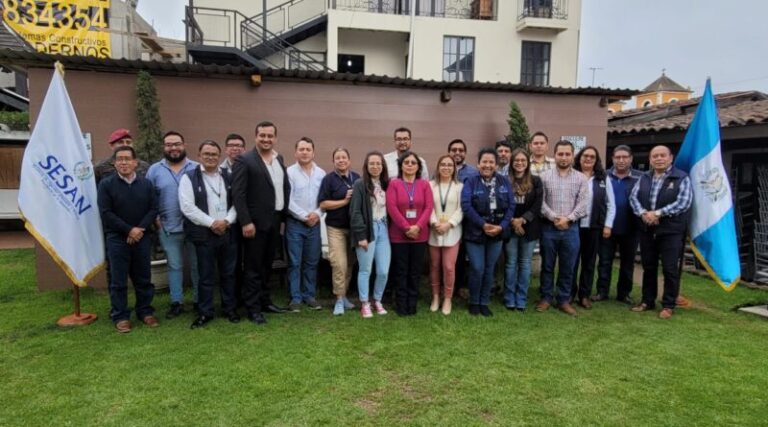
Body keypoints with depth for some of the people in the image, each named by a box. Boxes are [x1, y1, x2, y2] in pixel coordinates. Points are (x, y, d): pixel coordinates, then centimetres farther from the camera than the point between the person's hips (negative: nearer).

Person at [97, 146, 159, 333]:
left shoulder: (146, 183, 5)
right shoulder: (106, 184, -4)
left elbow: (153, 209, 2)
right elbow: (105, 213, -9)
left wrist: (140, 229, -12)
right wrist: (129, 230, -13)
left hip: (142, 238, 2)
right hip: (117, 239, -2)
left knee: (143, 278, 10)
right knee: (118, 280, 5)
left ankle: (145, 311, 23)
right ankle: (120, 316, 16)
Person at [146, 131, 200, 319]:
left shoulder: (197, 168, 2)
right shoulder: (154, 170, 5)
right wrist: (154, 219, -2)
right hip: (168, 228, 1)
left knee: (197, 265, 7)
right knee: (174, 266, 9)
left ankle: (199, 300, 19)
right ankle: (176, 302, 20)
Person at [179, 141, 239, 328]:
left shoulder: (228, 177, 9)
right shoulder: (189, 178, -3)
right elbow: (187, 207, -11)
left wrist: (227, 221, -10)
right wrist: (212, 223, -15)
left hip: (228, 232, 3)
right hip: (204, 234, -3)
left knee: (228, 273, 12)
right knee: (206, 276, 5)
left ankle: (230, 309, 25)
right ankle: (205, 312, 18)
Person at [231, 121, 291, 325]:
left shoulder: (279, 159, 11)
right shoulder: (244, 160, -9)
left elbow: (286, 187, 15)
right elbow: (238, 193, -14)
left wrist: (284, 214, 9)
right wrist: (246, 222, -19)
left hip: (275, 221, 6)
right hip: (256, 222, -6)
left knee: (267, 265, 16)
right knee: (254, 267, 3)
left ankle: (265, 301, 28)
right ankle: (253, 308, 13)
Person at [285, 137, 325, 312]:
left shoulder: (321, 173, 5)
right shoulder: (289, 172, -6)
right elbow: (288, 200, -11)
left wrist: (317, 214, -10)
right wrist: (304, 216, -11)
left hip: (314, 223, 3)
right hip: (295, 223, -3)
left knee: (312, 262, 10)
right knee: (294, 263, 2)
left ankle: (309, 296, 22)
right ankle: (295, 298, 12)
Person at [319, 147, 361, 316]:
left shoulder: (357, 178, 8)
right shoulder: (329, 179, -4)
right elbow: (323, 204, -10)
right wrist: (345, 201, -16)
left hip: (355, 226, 4)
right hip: (336, 227, -4)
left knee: (350, 263, 11)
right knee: (339, 264, -9)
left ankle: (344, 295, 24)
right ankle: (339, 299, 2)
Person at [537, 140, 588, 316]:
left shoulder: (581, 178, 4)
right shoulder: (544, 176, 0)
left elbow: (582, 204, -2)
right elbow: (540, 202, -5)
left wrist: (568, 218, -14)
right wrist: (554, 218, -14)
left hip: (571, 228, 1)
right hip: (549, 228, -1)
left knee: (567, 267, 8)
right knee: (547, 265, 9)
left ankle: (564, 300, 21)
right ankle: (546, 297, 21)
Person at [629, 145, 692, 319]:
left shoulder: (681, 178, -4)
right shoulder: (644, 178, 10)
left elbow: (683, 203, -14)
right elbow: (633, 197, 3)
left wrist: (657, 213, -19)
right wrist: (643, 213, -15)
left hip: (671, 231, -4)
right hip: (647, 230, 4)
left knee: (670, 269, 2)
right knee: (648, 267, 13)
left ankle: (668, 305, 14)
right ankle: (647, 301, 24)